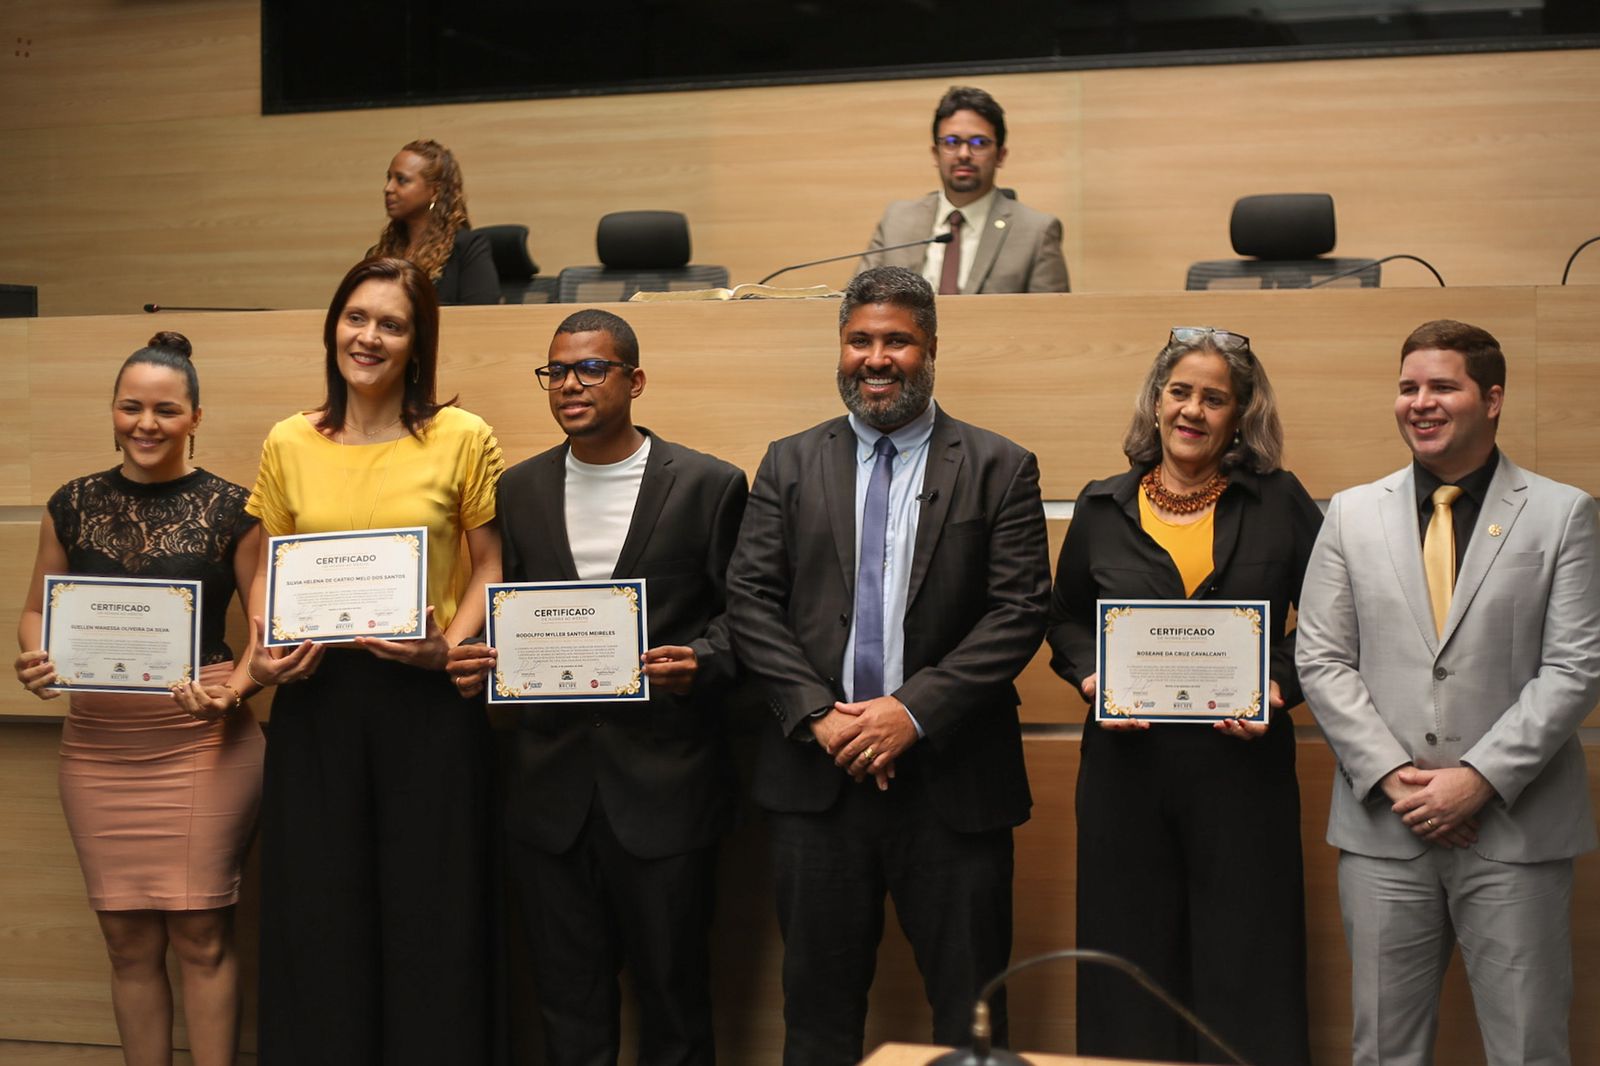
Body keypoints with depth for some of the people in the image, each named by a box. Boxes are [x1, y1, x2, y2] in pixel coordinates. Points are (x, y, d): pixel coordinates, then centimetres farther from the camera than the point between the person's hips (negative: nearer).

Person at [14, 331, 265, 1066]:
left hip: (203, 740, -3)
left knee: (200, 931, -2)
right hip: (98, 745, 3)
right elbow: (38, 609, 14)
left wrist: (235, 688, -17)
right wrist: (34, 662, -7)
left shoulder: (229, 510, -1)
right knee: (127, 938, 7)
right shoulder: (73, 506, 8)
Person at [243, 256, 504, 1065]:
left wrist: (449, 647, -14)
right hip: (315, 694, 2)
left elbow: (490, 567, 2)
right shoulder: (289, 445, 6)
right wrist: (263, 652, -4)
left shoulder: (464, 439, -1)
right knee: (317, 909, 9)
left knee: (428, 908, 5)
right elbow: (270, 569, 13)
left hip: (426, 694, -2)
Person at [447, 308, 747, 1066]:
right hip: (552, 786, 4)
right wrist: (478, 661, -6)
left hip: (664, 782, -3)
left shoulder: (707, 485, -2)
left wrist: (699, 663, -20)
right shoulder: (520, 489, 10)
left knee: (673, 991, 6)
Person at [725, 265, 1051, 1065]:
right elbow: (750, 601, 3)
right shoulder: (790, 465, 9)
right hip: (816, 773, 2)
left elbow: (1020, 610, -6)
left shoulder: (999, 468, 2)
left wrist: (915, 711, -15)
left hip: (952, 779, -2)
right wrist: (817, 714, -10)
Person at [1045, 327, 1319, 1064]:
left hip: (1242, 762, -1)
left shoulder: (1280, 504, 2)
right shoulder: (1102, 507, 6)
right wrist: (1090, 678, -4)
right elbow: (1066, 620, 15)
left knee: (1244, 966, 2)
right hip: (1127, 761, 2)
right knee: (1131, 959, 7)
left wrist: (1281, 686, -10)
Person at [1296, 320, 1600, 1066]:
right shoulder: (1352, 515, 8)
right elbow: (1321, 661, 4)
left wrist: (1480, 779, -12)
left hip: (1514, 827, -2)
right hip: (1384, 828, 2)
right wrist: (1391, 774, -8)